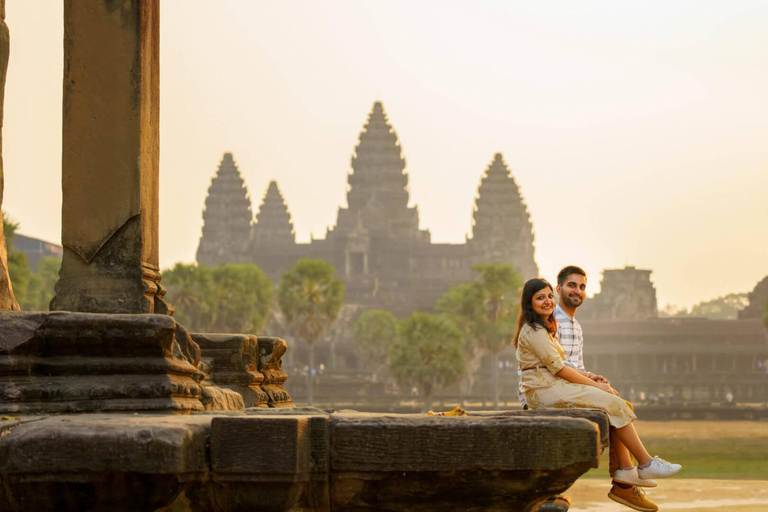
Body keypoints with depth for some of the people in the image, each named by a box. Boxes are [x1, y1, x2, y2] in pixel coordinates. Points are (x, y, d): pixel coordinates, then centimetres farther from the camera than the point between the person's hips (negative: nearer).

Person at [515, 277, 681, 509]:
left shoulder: (544, 328, 22)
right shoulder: (534, 331, -11)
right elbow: (558, 369, -15)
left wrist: (590, 377, 5)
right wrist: (594, 385, -10)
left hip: (554, 387, 10)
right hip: (545, 391, -10)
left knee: (616, 406, -2)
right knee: (614, 405, -14)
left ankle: (626, 470, -10)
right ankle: (647, 464, -8)